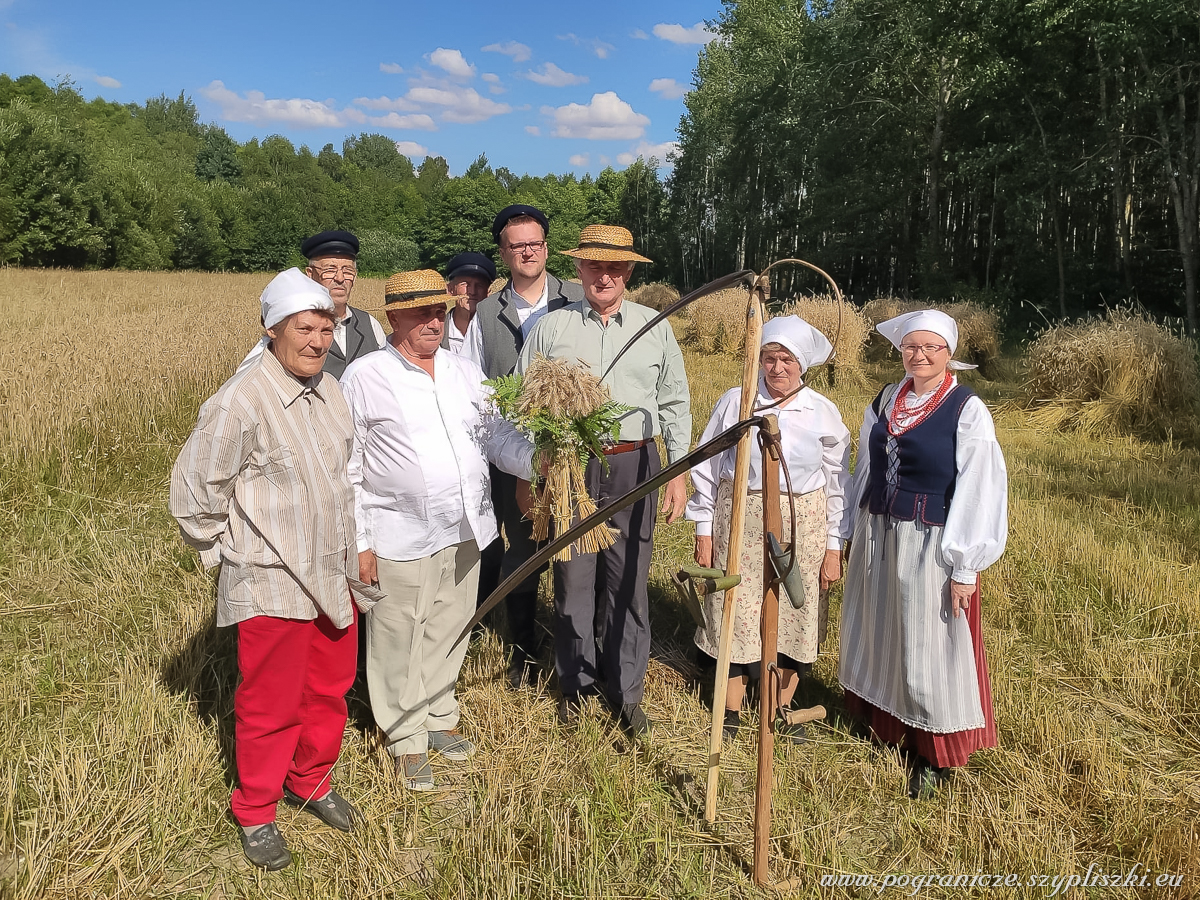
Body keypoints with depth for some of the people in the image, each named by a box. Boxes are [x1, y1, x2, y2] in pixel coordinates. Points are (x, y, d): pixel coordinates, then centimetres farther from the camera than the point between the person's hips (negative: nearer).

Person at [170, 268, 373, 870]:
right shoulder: (241, 402, -18)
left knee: (330, 689, 18)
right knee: (271, 705, 7)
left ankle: (311, 783, 42)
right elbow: (193, 489, -13)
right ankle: (255, 813, 30)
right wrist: (229, 553, -3)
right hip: (272, 588, -7)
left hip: (333, 577, 7)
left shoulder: (330, 391, 6)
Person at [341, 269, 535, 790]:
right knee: (401, 642, 7)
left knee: (449, 632, 18)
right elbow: (348, 469, -6)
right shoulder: (364, 378, -6)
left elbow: (495, 434, 8)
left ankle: (439, 719, 38)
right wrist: (358, 542, -8)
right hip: (400, 538, -5)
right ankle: (406, 739, 27)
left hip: (465, 531, 5)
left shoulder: (465, 372, 9)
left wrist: (536, 459, -13)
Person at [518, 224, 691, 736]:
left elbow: (675, 404, 10)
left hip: (633, 468, 0)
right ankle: (575, 683, 26)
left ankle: (626, 691, 22)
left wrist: (679, 471, 5)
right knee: (572, 581, 6)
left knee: (629, 584, 5)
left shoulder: (655, 328, 8)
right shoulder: (551, 327, 5)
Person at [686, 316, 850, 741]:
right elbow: (706, 468, 2)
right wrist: (704, 530, 0)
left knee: (793, 617, 9)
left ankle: (782, 708, 30)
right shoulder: (735, 402, -4)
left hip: (801, 527, 1)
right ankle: (730, 711, 24)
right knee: (736, 615, 5)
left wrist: (834, 546, 3)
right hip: (739, 522, -1)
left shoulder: (823, 412, 0)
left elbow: (837, 483, 5)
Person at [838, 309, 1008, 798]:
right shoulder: (885, 400, 6)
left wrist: (965, 567, -15)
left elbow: (978, 489, -12)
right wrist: (852, 534, 14)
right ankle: (887, 728, 34)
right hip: (876, 538, 6)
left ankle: (933, 756, 21)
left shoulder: (967, 410, -11)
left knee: (929, 647, 4)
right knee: (880, 637, 15)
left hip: (930, 545, -5)